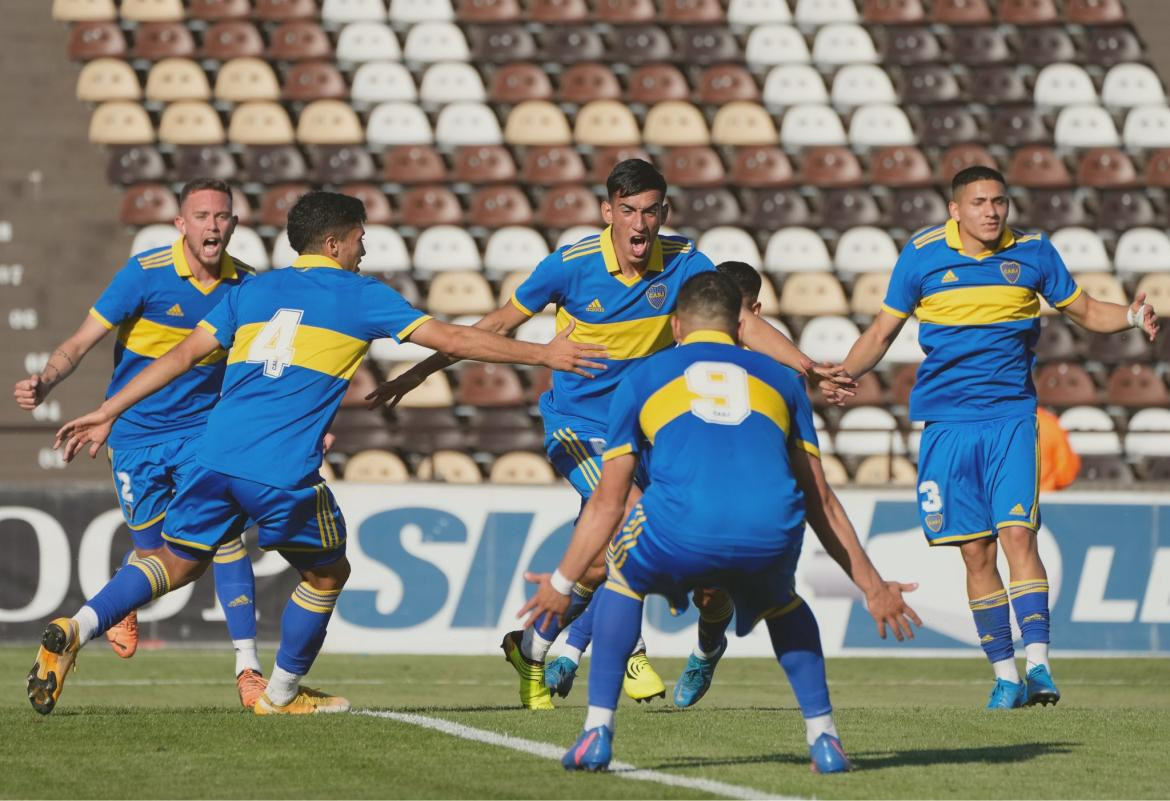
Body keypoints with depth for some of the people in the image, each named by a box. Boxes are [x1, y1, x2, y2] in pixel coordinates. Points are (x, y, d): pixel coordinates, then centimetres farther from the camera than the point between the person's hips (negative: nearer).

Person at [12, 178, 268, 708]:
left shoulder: (245, 285, -6)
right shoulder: (145, 273, -17)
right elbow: (82, 341, -14)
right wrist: (45, 382, -32)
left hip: (203, 428, 2)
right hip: (136, 433, -2)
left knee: (226, 537, -15)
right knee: (152, 552, 5)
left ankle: (247, 669, -12)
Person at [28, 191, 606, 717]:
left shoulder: (251, 290, 20)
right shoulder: (360, 296, 8)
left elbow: (184, 354, 16)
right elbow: (452, 339, 7)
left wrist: (106, 413, 19)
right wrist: (542, 354, 14)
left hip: (216, 456, 5)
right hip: (284, 473, -5)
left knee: (178, 562, 14)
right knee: (328, 572, 18)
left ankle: (76, 629, -9)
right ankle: (282, 693, 25)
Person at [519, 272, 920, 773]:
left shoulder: (642, 378, 26)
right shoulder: (781, 379, 30)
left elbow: (608, 501, 27)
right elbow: (820, 502, 30)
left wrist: (562, 583, 38)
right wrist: (872, 587, 37)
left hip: (681, 531, -2)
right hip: (772, 534, 2)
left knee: (623, 579, 31)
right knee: (781, 601, 36)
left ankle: (597, 735, 21)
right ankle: (823, 739, 25)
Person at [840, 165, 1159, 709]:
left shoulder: (1033, 252, 2)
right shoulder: (922, 255, 0)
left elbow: (1084, 311, 14)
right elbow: (883, 331, 9)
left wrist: (1133, 317, -6)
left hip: (1011, 418, -1)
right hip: (947, 422, 1)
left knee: (1017, 535, -16)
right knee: (975, 551, 0)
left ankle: (1038, 664, -19)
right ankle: (1004, 674, 8)